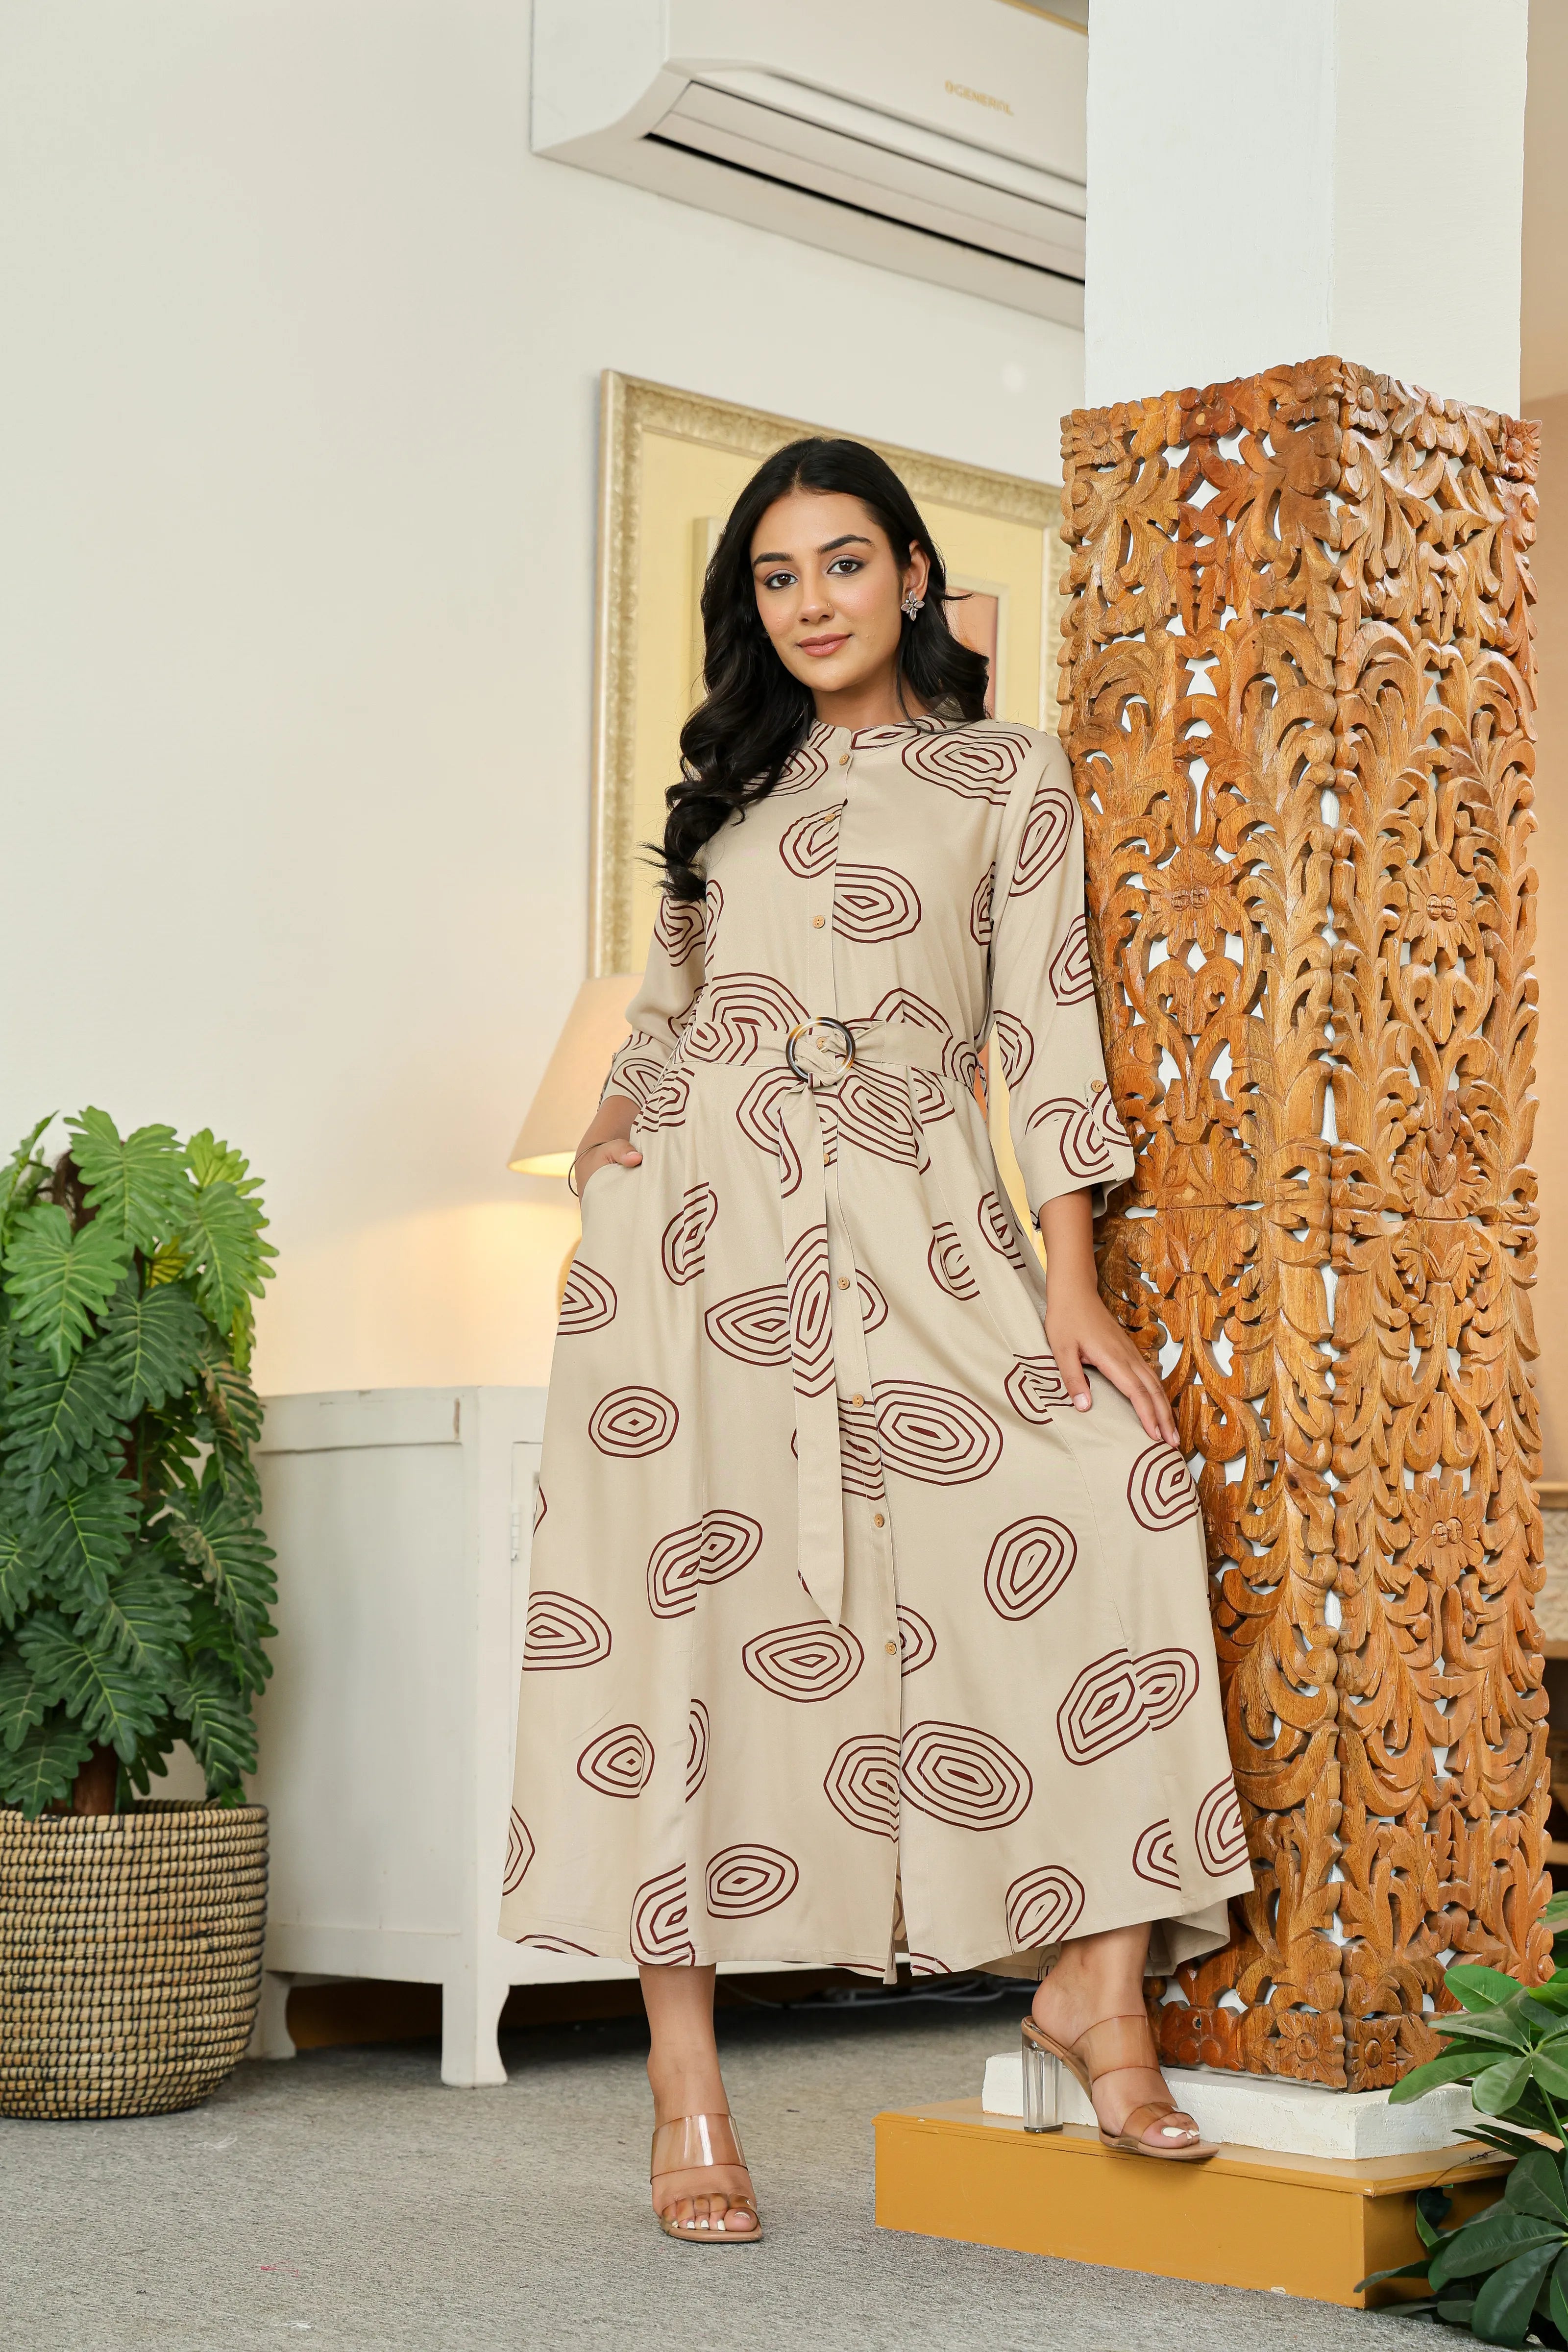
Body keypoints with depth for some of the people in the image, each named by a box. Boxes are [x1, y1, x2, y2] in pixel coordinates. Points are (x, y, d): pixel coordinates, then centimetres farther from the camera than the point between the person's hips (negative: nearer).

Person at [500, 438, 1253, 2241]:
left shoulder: (1007, 775, 11)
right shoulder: (723, 774, 19)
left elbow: (1044, 1030, 4)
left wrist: (1071, 1284, -6)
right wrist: (613, 1119, 3)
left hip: (918, 1227, -1)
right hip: (699, 1216, 2)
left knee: (1113, 1492, -21)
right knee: (681, 1591, -7)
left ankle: (1098, 1979, -14)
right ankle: (686, 2088, -3)